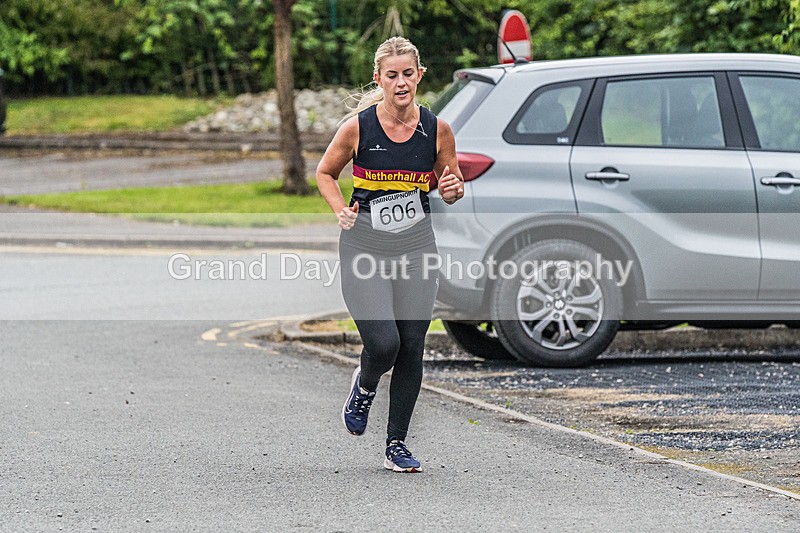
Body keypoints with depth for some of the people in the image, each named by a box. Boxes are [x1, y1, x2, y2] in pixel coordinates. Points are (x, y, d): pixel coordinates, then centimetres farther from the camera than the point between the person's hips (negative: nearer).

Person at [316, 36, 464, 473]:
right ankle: (364, 387, 21)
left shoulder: (437, 130, -2)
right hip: (364, 245, -2)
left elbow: (450, 188, 11)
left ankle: (397, 444, 15)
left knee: (411, 347, 1)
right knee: (383, 343, -16)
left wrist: (453, 189, -12)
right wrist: (342, 211, -7)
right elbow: (325, 173, 9)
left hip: (416, 246, 2)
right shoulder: (357, 127, -7)